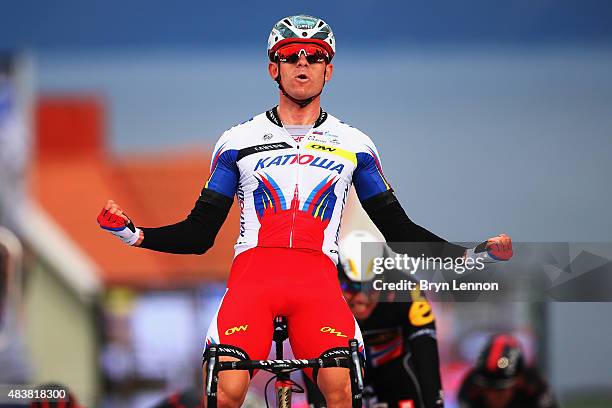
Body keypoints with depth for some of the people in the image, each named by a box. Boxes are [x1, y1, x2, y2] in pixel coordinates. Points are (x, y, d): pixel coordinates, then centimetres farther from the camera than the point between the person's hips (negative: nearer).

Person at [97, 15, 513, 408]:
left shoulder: (354, 145, 18)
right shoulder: (238, 141, 16)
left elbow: (398, 230, 21)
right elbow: (199, 234, 15)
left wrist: (471, 254, 9)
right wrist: (133, 234, -1)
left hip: (318, 280, 0)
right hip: (253, 275, 0)